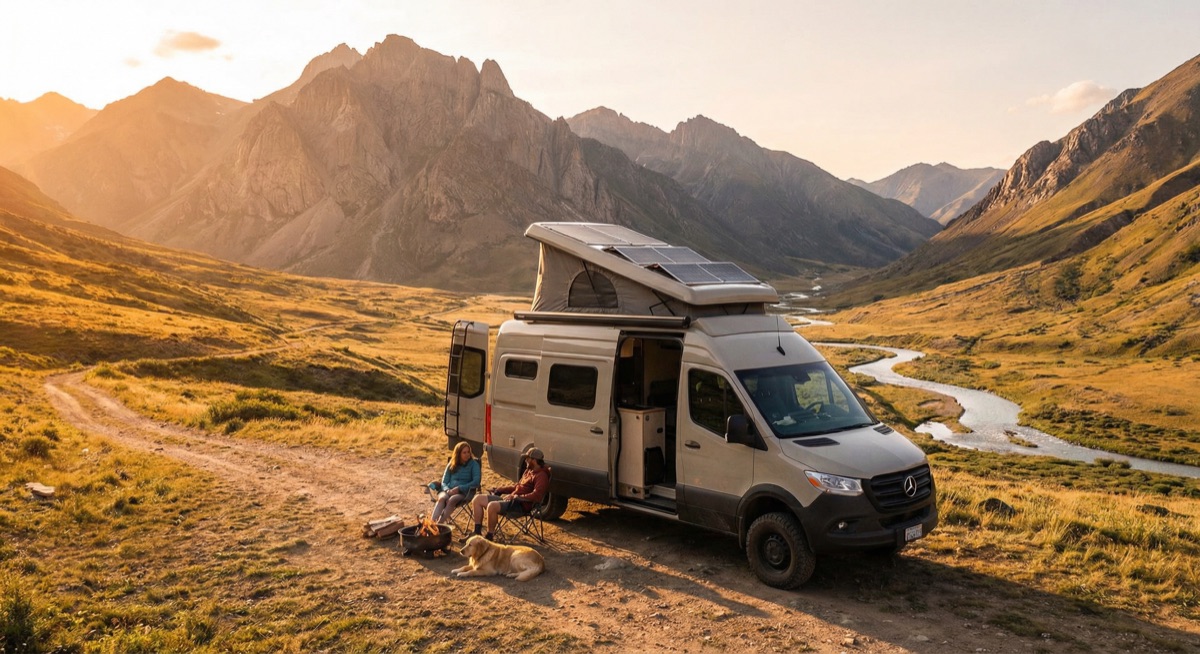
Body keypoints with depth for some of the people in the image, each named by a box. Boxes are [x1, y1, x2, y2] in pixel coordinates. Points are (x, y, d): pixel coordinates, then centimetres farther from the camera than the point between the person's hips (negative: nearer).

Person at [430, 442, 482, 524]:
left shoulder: (473, 464, 8)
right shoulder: (451, 465, 17)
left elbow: (476, 482, -5)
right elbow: (444, 482, 13)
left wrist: (459, 488, -15)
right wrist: (448, 490, -12)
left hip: (464, 492, -2)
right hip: (449, 491, 2)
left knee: (451, 500, -36)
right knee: (442, 498, -34)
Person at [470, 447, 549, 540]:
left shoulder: (541, 476, -10)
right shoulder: (528, 471, 21)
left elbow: (536, 495, -23)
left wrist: (516, 496, -25)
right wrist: (500, 489, 19)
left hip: (522, 504, -10)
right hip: (511, 498, 10)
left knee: (492, 506, -34)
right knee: (478, 499, 4)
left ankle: (489, 537, -20)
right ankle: (477, 532, 4)